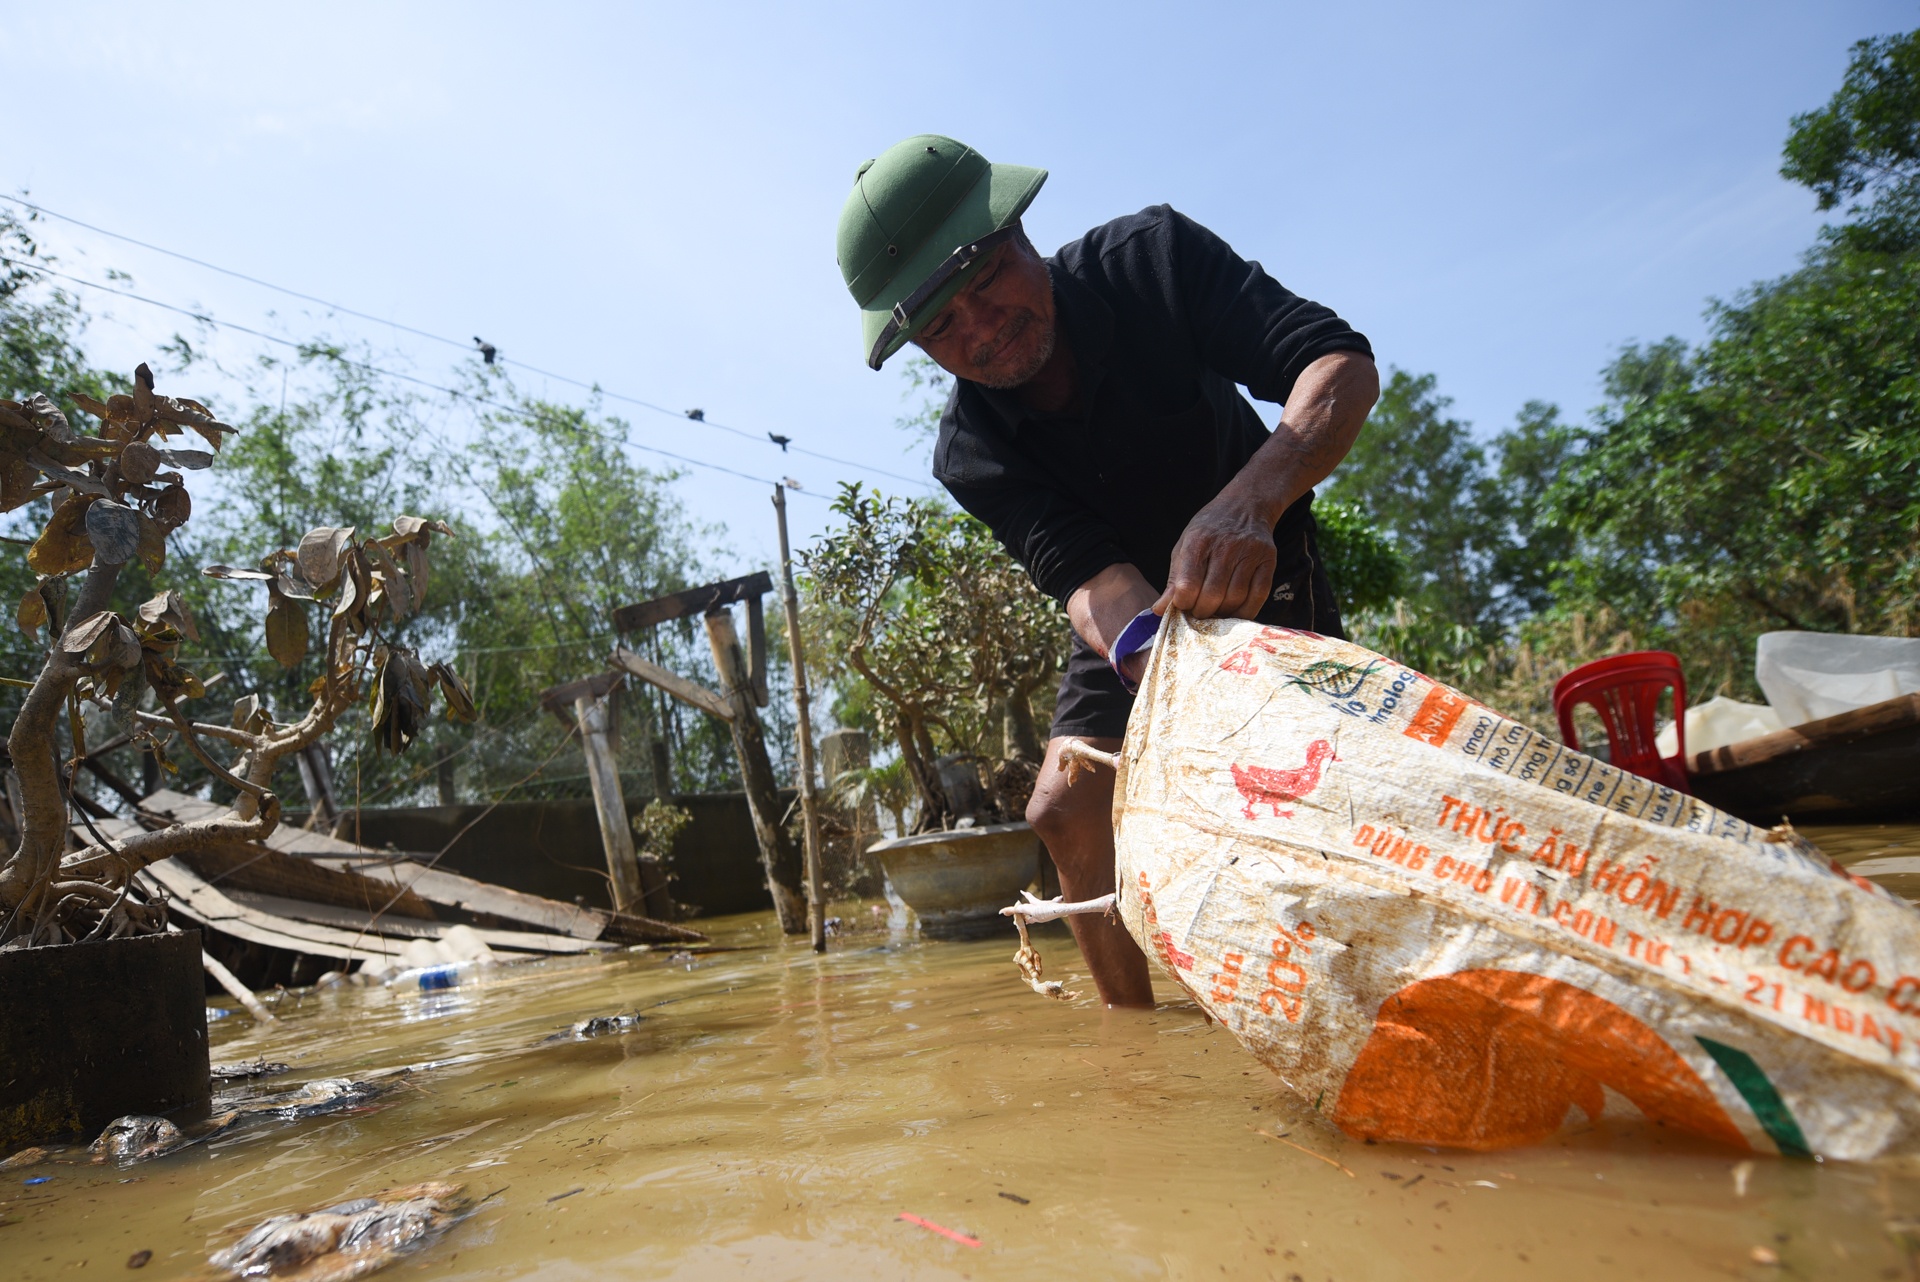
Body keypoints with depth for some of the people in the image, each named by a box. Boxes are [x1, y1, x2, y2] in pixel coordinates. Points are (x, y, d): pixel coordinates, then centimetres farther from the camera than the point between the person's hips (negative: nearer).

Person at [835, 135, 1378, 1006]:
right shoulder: (970, 455, -20)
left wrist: (1248, 501, -52)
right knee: (1065, 813, -6)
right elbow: (1086, 575, -32)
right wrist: (1148, 654, -56)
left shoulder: (1152, 257, -24)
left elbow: (1341, 362, -32)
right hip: (1130, 620, 3)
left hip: (1261, 579, -2)